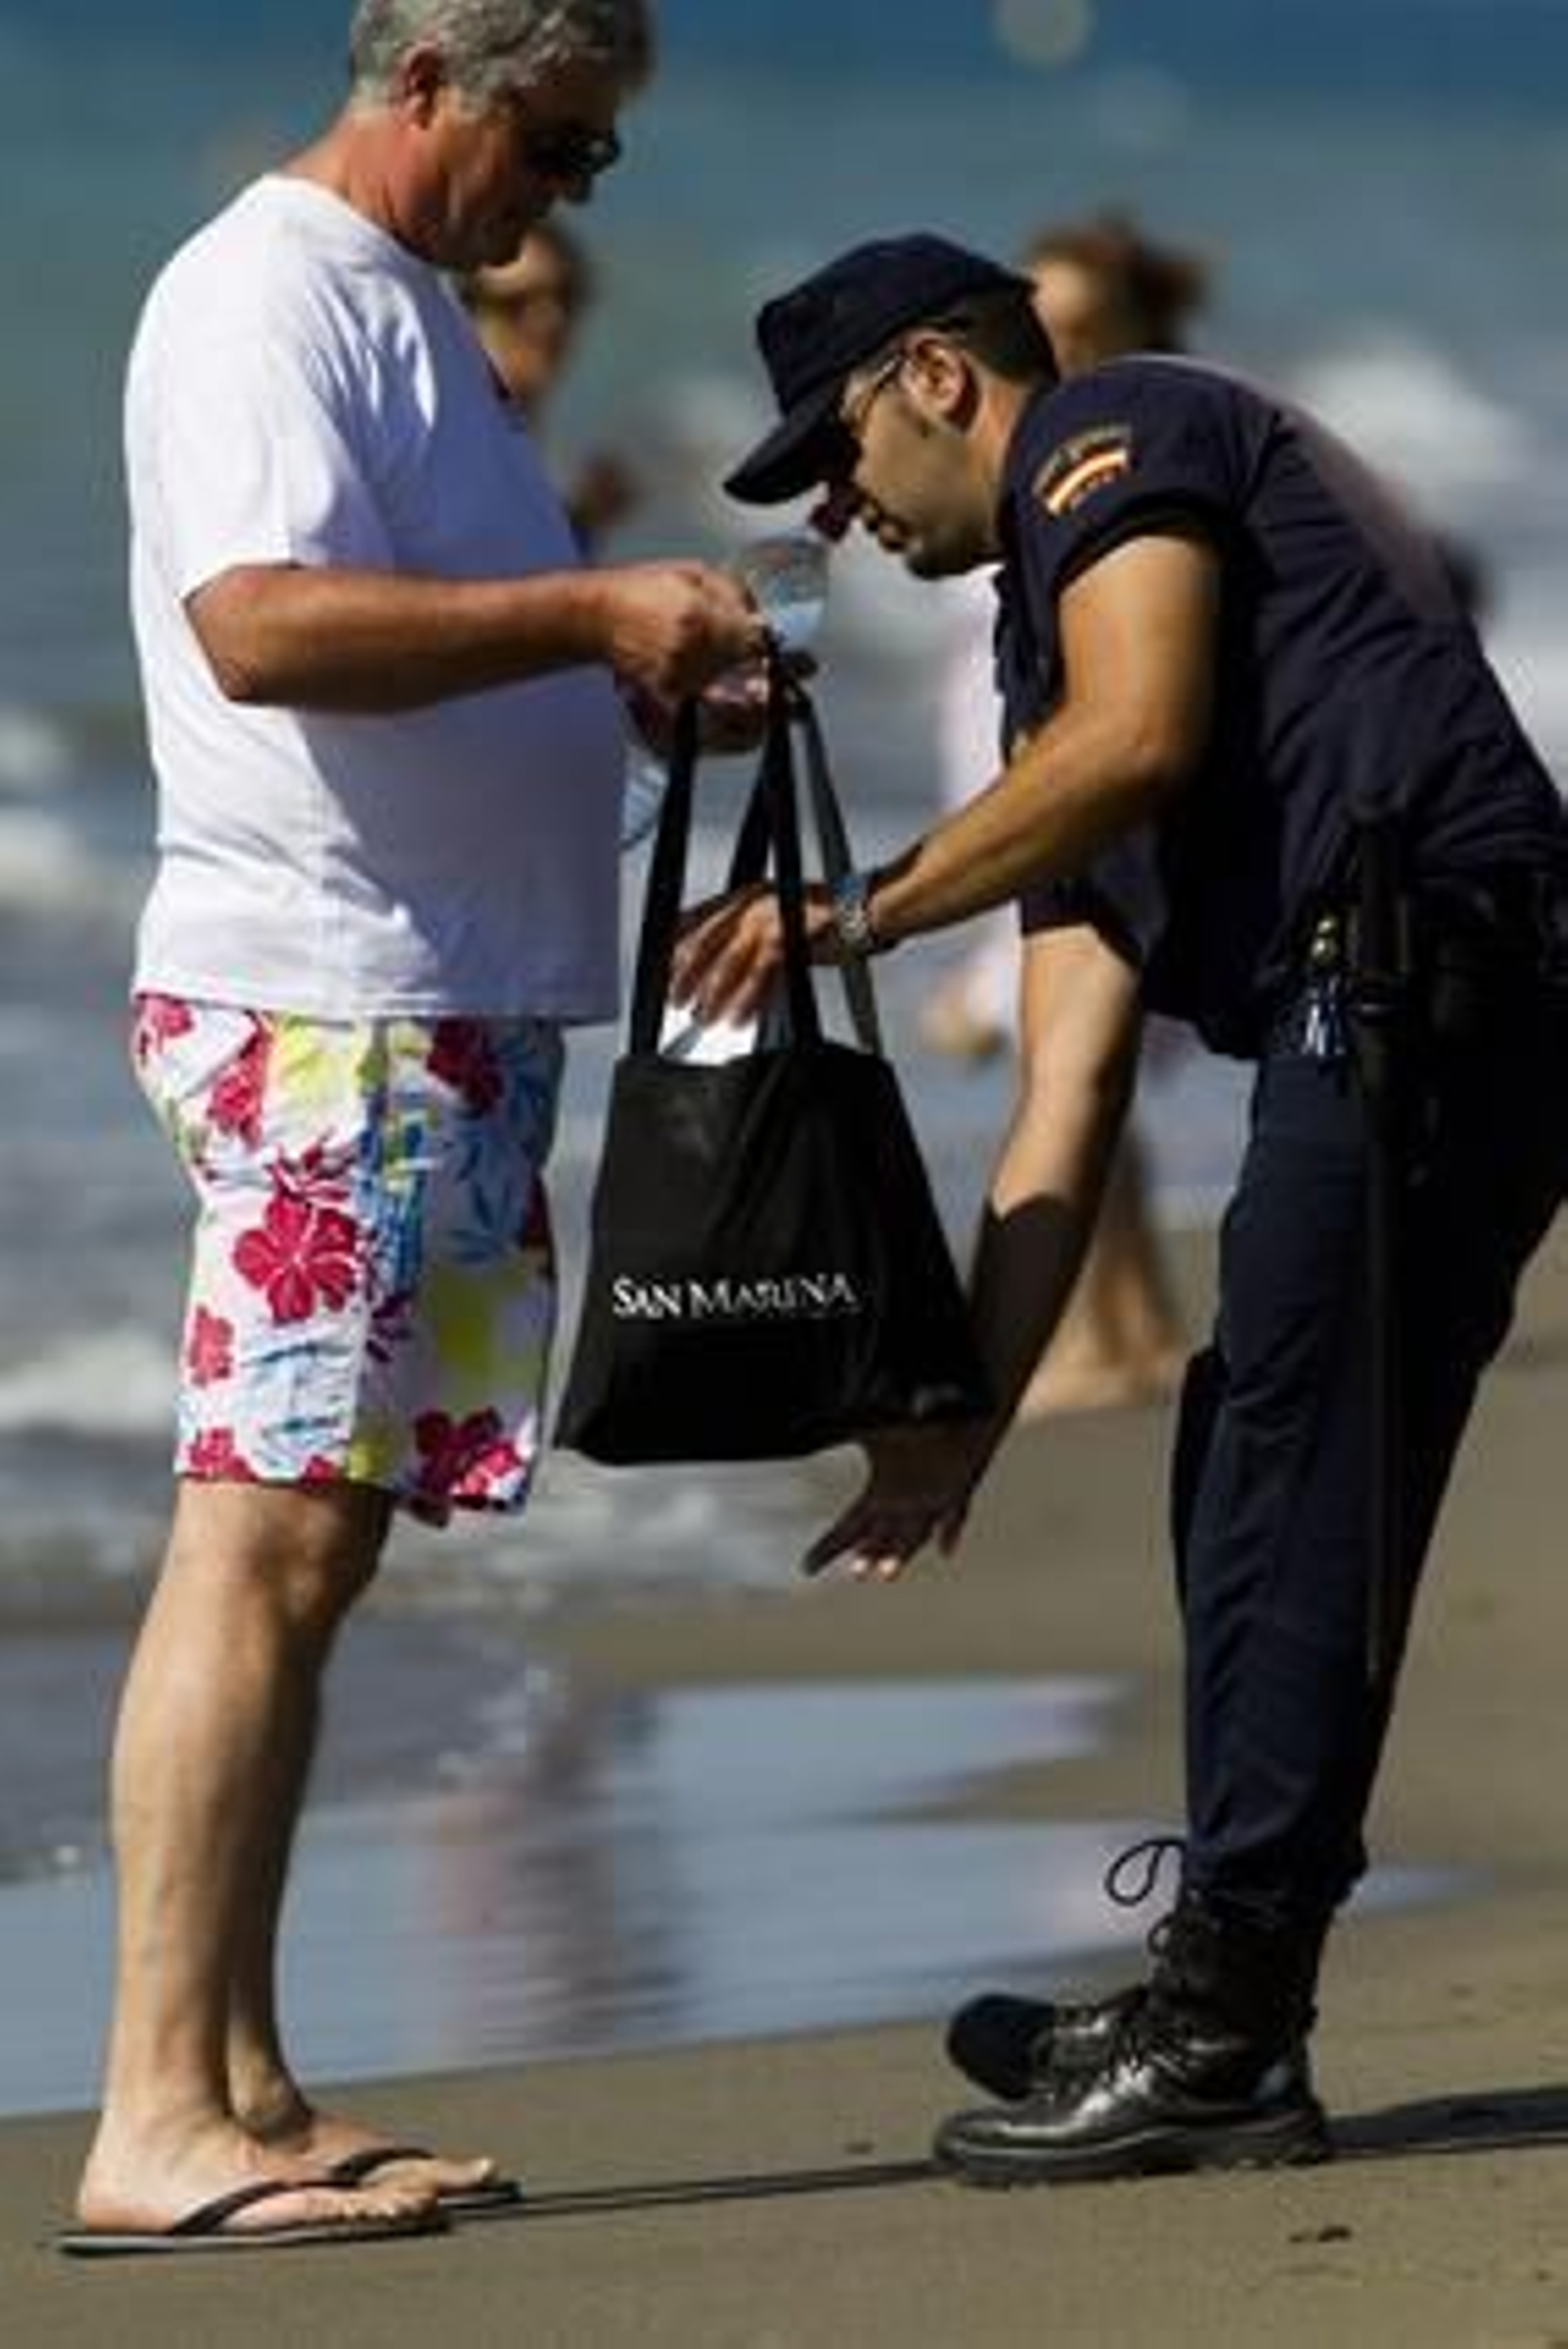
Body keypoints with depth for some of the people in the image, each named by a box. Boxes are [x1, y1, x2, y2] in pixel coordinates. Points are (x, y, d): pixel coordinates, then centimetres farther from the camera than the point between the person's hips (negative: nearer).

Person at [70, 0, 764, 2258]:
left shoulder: (403, 301, 22)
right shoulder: (266, 295, -9)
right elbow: (260, 621, -23)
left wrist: (649, 658, 14)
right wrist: (590, 611, -22)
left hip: (446, 1015, 10)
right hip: (320, 1009, -10)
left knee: (316, 1540, 8)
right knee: (265, 1535, -12)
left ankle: (244, 2092, 10)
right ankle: (161, 2116, -14)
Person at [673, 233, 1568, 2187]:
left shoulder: (1115, 435, 5)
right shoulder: (1048, 656, 30)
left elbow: (1143, 735, -15)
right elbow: (1065, 1106, 25)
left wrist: (849, 914, -10)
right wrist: (959, 1419, 20)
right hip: (1369, 1035, 10)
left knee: (1290, 1509, -8)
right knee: (1244, 1494, 15)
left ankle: (1220, 2044, -6)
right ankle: (1223, 2010, 21)